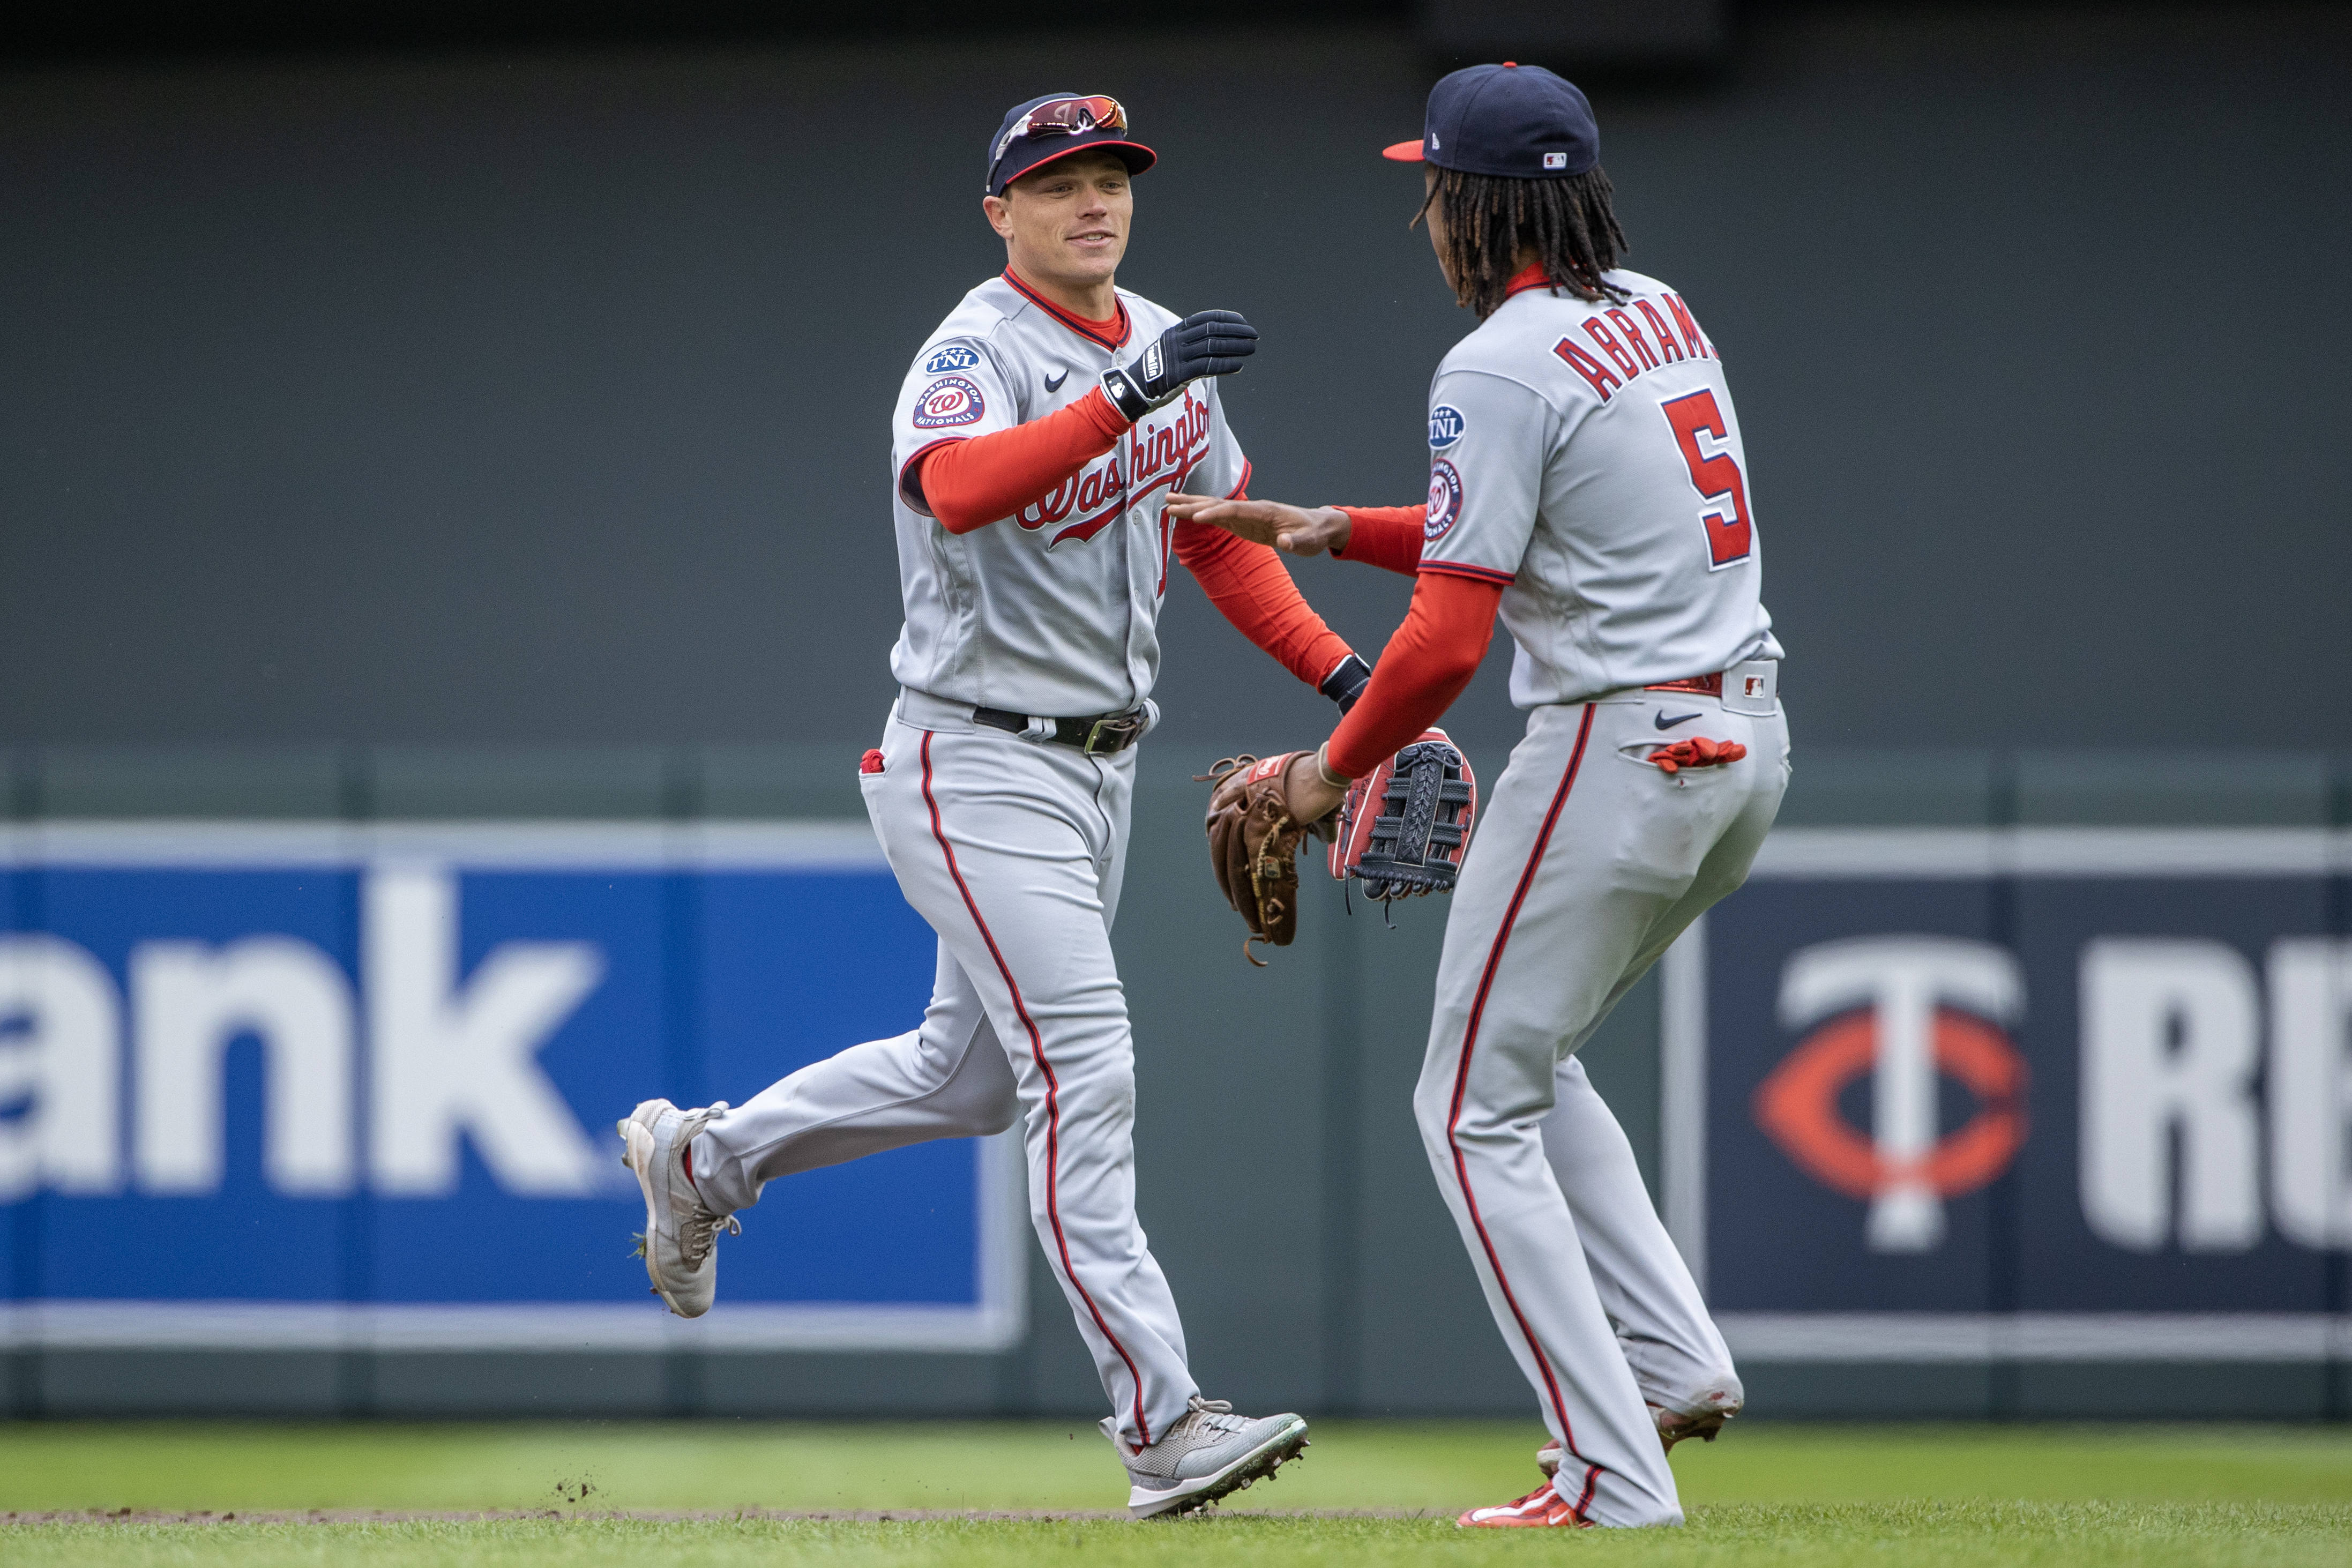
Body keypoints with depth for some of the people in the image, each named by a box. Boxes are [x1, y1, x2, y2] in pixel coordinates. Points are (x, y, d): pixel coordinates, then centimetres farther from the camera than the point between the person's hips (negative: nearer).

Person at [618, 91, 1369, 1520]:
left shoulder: (1162, 348, 9)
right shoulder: (976, 354, -16)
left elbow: (1221, 532, 21)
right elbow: (961, 487, -39)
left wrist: (1340, 668, 10)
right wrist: (1127, 395, -48)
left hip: (1098, 766, 9)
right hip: (979, 768, -9)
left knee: (972, 1074, 19)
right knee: (1085, 1074, -14)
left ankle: (703, 1157, 39)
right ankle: (1163, 1427, -17)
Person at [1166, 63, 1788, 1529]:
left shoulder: (1500, 370, -14)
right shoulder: (1662, 313, 13)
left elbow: (1448, 641, -18)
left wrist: (1333, 770, -2)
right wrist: (1334, 529, 23)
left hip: (1620, 749, -9)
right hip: (1748, 739, 9)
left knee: (1476, 1108, 2)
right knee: (1526, 1064, 24)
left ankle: (1614, 1474, -5)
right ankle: (1676, 1357, 11)